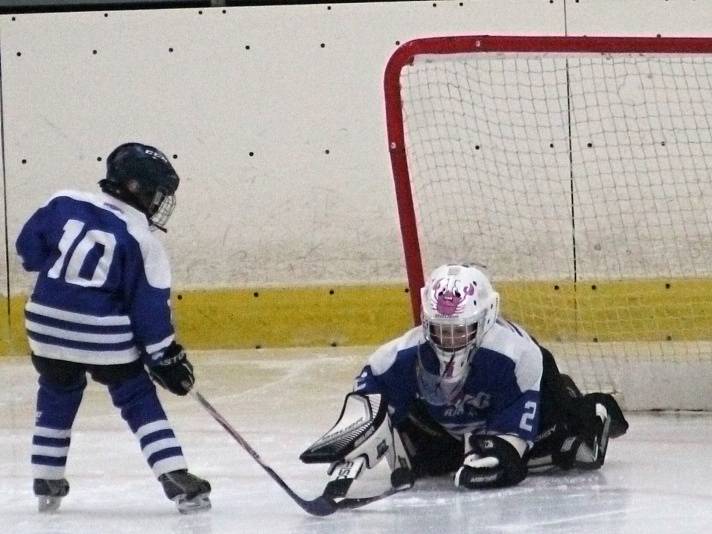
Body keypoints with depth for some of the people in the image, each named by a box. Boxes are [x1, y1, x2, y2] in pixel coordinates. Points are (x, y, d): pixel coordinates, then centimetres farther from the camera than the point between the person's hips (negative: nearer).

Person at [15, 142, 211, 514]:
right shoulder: (143, 242, -7)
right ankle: (177, 479, -4)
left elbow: (28, 246, 7)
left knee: (56, 397, 23)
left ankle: (47, 482, 28)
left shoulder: (66, 203, 1)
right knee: (139, 402, 5)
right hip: (105, 334, -4)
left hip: (48, 324, 4)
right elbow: (150, 309, -7)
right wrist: (167, 357, 0)